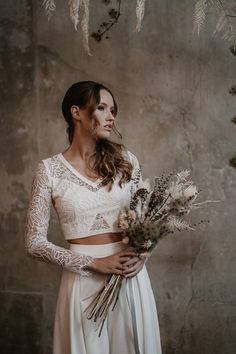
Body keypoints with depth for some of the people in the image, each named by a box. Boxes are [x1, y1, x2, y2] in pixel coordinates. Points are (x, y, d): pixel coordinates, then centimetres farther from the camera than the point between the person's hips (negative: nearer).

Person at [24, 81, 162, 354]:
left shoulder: (125, 160, 3)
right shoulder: (50, 169, -4)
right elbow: (35, 243, -5)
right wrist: (95, 263, -13)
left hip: (131, 276, 3)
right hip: (83, 280, -2)